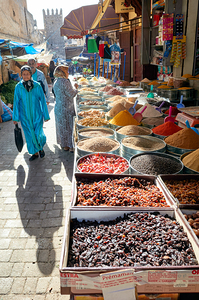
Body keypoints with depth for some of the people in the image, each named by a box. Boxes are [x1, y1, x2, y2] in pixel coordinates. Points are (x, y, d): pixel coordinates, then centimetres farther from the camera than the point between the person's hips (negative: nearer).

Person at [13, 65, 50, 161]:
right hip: (25, 116, 1)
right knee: (29, 135, 8)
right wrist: (15, 117, 3)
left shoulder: (37, 86, -7)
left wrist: (46, 115, 1)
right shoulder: (18, 87, -5)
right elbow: (16, 103, 0)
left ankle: (41, 147, 28)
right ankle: (35, 152, 27)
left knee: (38, 134, -5)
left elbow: (43, 101, -1)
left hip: (37, 115, -1)